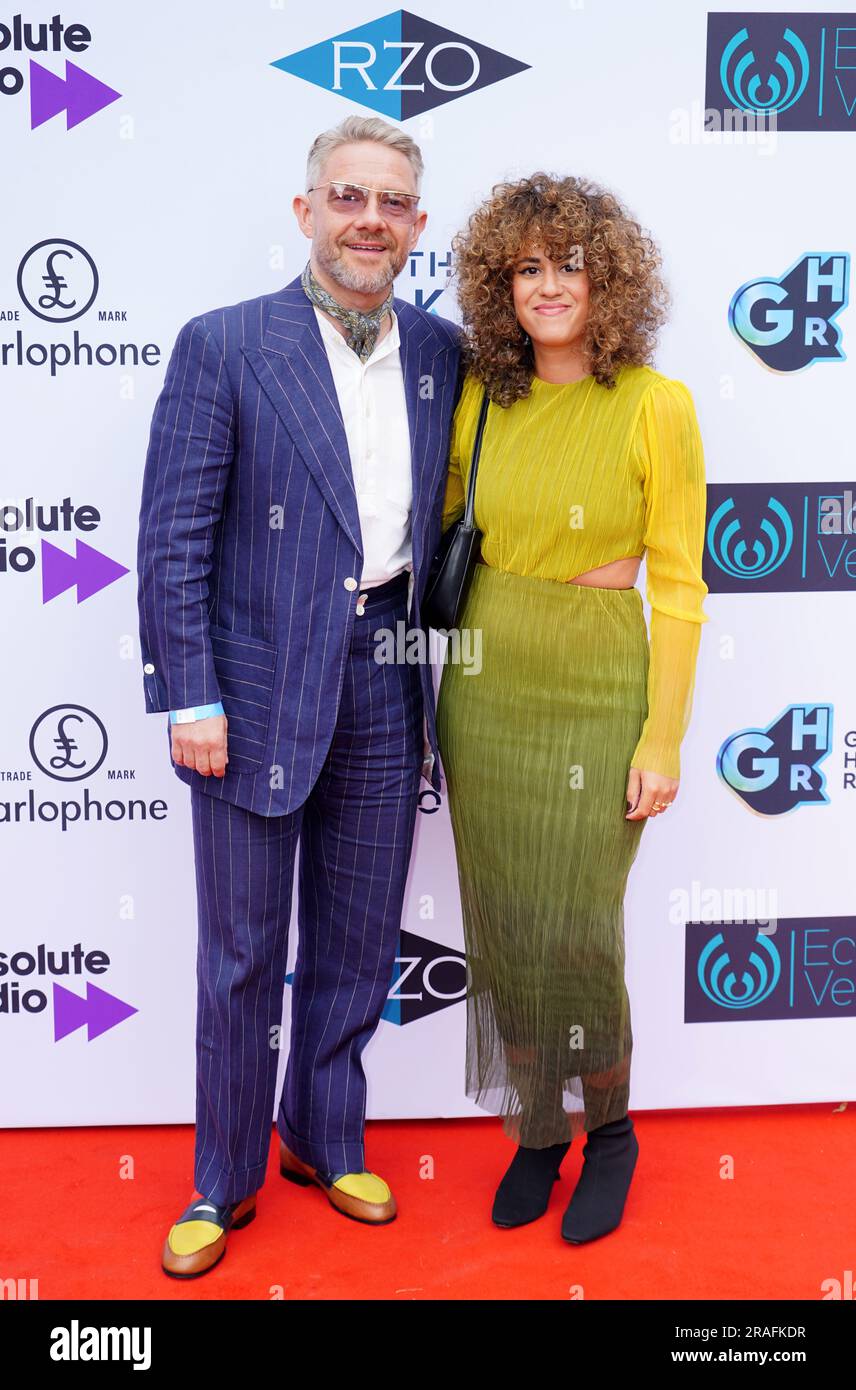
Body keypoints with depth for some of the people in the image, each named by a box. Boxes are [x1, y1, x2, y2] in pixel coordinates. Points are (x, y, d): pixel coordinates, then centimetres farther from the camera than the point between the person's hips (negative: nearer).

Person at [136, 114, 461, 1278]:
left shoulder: (440, 352, 7)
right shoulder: (223, 348, -6)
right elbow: (172, 539, -9)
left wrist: (433, 660, 9)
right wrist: (188, 699, -13)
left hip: (386, 687, 4)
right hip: (259, 690, -4)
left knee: (358, 944, 16)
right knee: (241, 958, 9)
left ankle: (326, 1140, 38)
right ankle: (225, 1181, 28)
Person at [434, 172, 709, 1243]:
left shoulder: (656, 408, -8)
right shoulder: (479, 397, 3)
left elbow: (676, 586, -8)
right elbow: (435, 525, 17)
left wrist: (664, 738, -10)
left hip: (596, 694, -4)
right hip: (485, 690, 4)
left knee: (574, 937, 0)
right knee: (500, 933, 10)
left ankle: (608, 1133, 27)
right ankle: (537, 1128, 31)